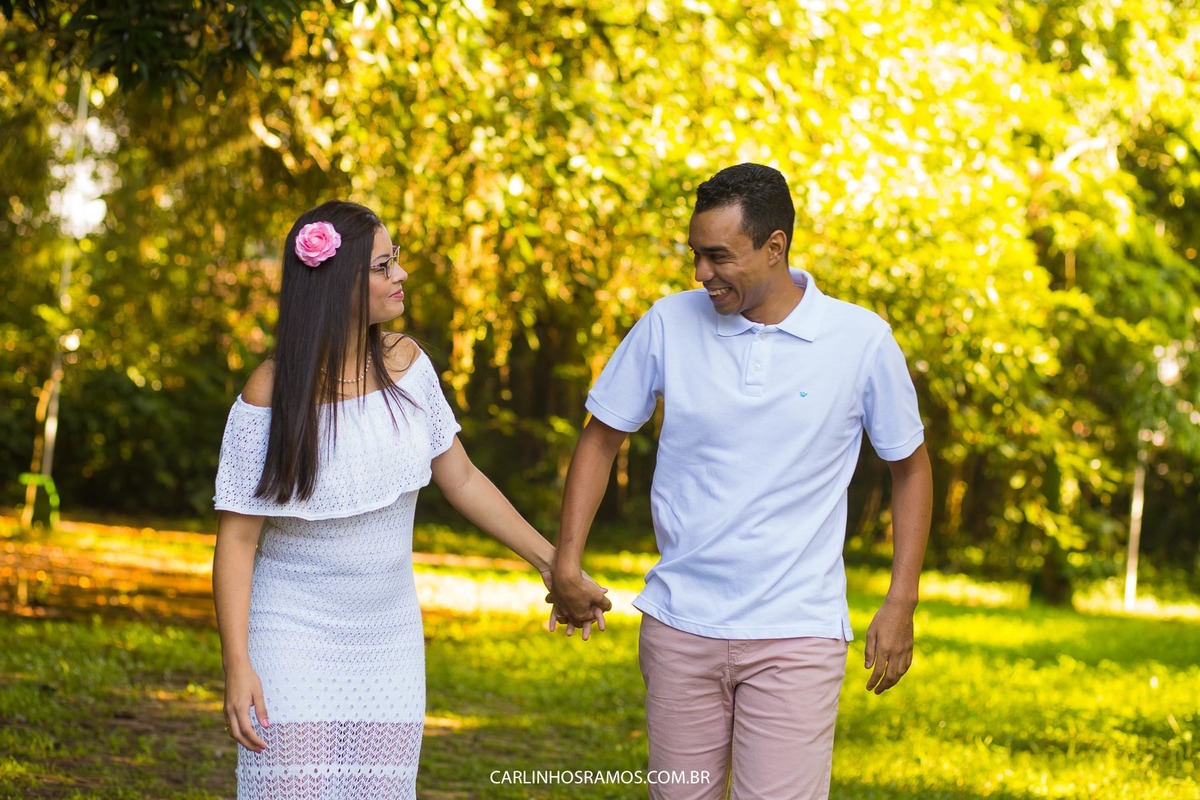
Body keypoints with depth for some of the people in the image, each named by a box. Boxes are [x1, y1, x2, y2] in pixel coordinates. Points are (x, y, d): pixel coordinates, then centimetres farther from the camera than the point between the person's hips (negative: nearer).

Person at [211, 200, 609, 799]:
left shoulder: (404, 363, 0)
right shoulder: (272, 394, -13)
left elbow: (461, 480, 10)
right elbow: (237, 538, -11)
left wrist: (551, 563, 10)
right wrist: (237, 667, -17)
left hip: (389, 637, 4)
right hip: (295, 635, -4)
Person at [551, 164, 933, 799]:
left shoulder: (862, 341, -6)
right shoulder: (668, 324, -2)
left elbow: (909, 466, 6)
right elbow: (602, 438, 9)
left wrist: (900, 605, 1)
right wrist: (566, 559, -1)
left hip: (795, 633, -2)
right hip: (679, 626, 3)